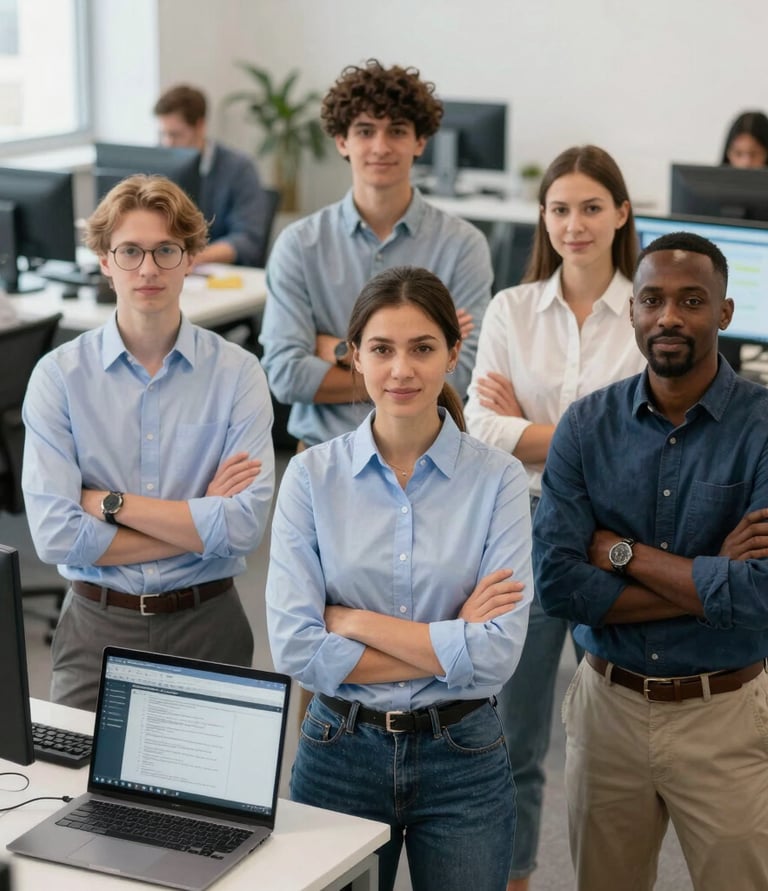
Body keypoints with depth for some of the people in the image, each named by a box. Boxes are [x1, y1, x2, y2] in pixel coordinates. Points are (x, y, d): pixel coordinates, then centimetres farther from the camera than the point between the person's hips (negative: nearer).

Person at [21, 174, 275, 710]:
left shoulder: (237, 373, -5)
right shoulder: (59, 375, -5)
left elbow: (247, 524, -16)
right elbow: (55, 535, -15)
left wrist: (112, 503, -14)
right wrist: (202, 522, -12)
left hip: (207, 626, 0)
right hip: (96, 626, 0)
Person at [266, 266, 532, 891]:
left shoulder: (498, 478, -7)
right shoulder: (312, 476, -5)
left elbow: (499, 652, -15)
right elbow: (295, 648, -13)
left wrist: (354, 622, -15)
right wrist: (448, 645, -14)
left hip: (462, 757, 0)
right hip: (341, 750, 1)